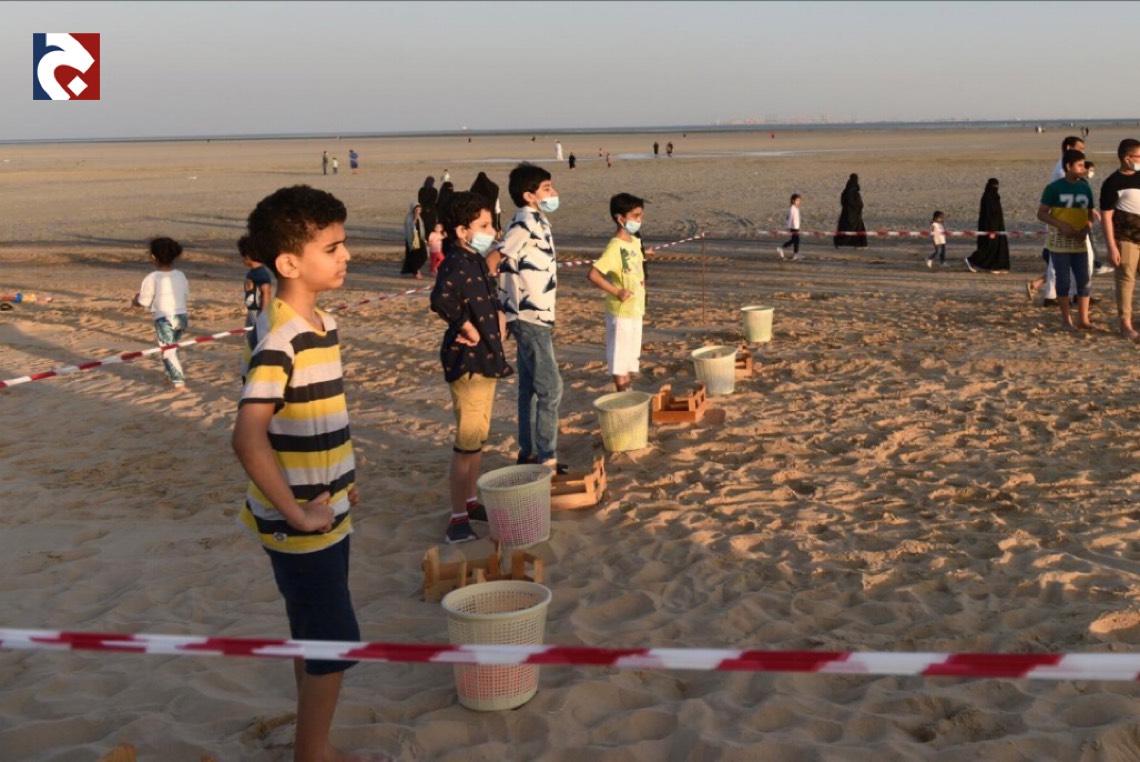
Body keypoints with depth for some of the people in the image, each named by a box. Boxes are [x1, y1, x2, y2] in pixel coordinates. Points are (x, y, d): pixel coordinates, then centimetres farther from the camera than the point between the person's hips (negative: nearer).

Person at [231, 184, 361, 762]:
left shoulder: (320, 323, 5)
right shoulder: (279, 340, -24)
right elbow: (248, 437, -33)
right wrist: (297, 513, -24)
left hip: (327, 515, 9)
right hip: (301, 527, -9)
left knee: (315, 639, 19)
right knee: (335, 645, 2)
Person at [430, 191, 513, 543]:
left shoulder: (477, 261, 10)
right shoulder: (457, 263, -19)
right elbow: (441, 299, -39)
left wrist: (499, 315, 11)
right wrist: (470, 330, -26)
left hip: (486, 359, 10)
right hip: (468, 361, -10)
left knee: (479, 436, 19)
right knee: (468, 441, -6)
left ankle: (470, 501, 32)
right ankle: (458, 518, 0)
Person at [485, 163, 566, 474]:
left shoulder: (537, 221, 12)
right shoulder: (526, 223, -16)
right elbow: (491, 261, -23)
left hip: (536, 317, 9)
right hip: (530, 318, -9)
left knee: (530, 388, 14)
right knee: (550, 388, -8)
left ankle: (528, 453, 22)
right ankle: (547, 460, -3)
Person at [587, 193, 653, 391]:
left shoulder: (635, 241, 7)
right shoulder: (615, 246, -20)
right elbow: (593, 274, -28)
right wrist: (617, 291, -23)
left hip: (635, 312, 8)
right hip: (621, 313, -8)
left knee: (632, 359, 17)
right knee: (620, 360, 2)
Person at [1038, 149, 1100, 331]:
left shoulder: (1085, 188, 7)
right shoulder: (1054, 188, -7)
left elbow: (1090, 213, 14)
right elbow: (1041, 213, -7)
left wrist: (1086, 228, -7)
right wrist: (1062, 225, -20)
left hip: (1079, 242, 5)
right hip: (1059, 242, -5)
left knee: (1084, 280, 5)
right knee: (1063, 281, 0)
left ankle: (1083, 319, 13)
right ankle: (1066, 320, 8)